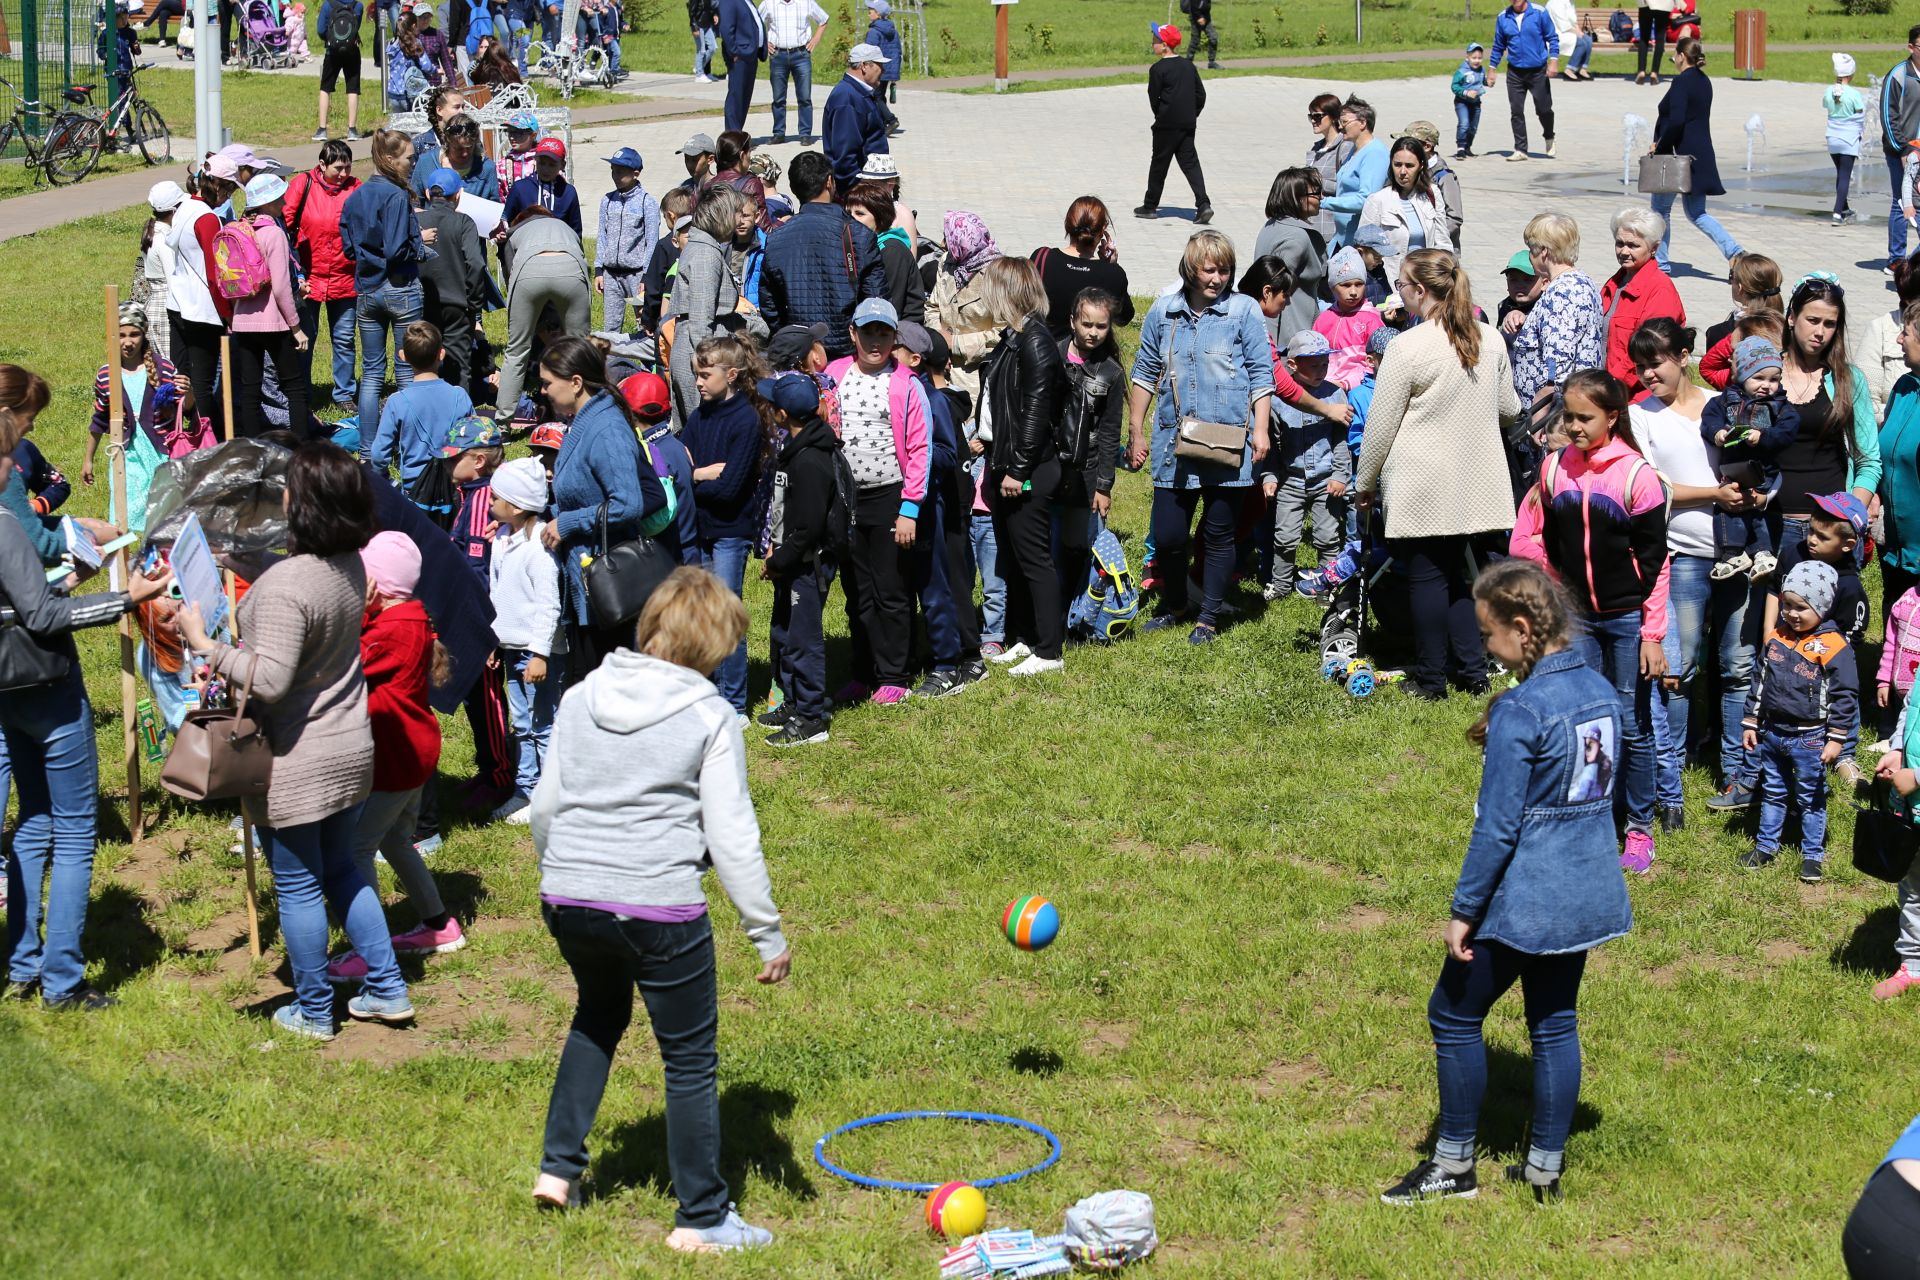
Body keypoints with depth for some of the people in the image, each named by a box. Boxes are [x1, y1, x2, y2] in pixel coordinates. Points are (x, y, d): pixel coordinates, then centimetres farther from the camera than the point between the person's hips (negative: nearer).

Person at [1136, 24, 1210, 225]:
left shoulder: (1158, 69, -11)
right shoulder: (1188, 66, 8)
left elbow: (1154, 98, -9)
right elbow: (1201, 94, 10)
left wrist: (1160, 116, 7)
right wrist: (1192, 116, 14)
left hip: (1167, 125, -5)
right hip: (1188, 124, 5)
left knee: (1159, 165, 7)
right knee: (1190, 164, 4)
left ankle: (1150, 206, 17)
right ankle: (1203, 204, -10)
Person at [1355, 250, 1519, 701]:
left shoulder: (1408, 347, -15)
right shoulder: (1490, 339, 3)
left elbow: (1380, 426, -9)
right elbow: (1509, 409, 15)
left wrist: (1366, 483, 3)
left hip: (1422, 487, -5)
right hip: (1476, 485, 5)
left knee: (1427, 576, 4)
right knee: (1457, 574, 14)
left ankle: (1430, 679, 10)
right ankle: (1471, 670, 13)